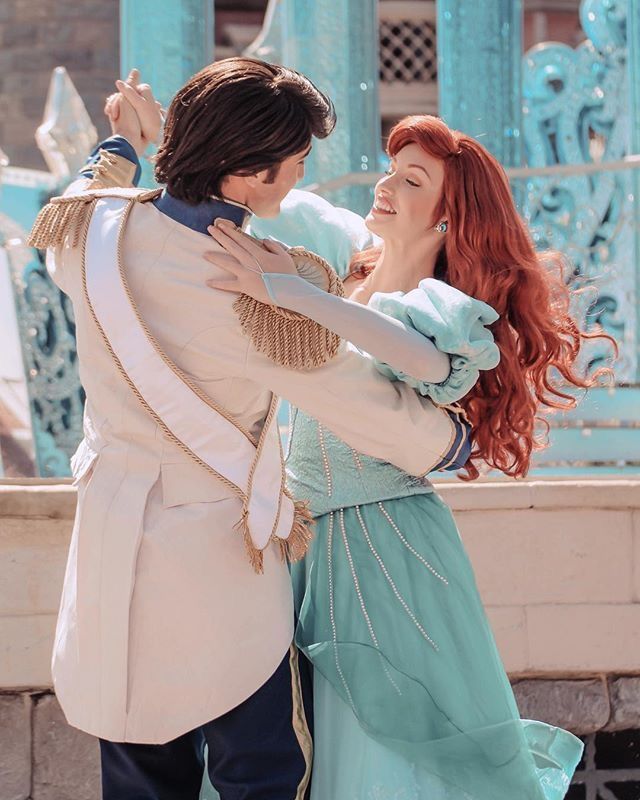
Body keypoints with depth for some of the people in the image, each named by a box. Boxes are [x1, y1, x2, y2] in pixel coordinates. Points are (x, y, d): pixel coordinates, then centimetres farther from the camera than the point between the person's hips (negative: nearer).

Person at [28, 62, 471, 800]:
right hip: (218, 561, -6)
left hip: (110, 543, 6)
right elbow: (371, 411, -15)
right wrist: (447, 439, 6)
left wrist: (121, 148, 29)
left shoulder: (95, 226, -9)